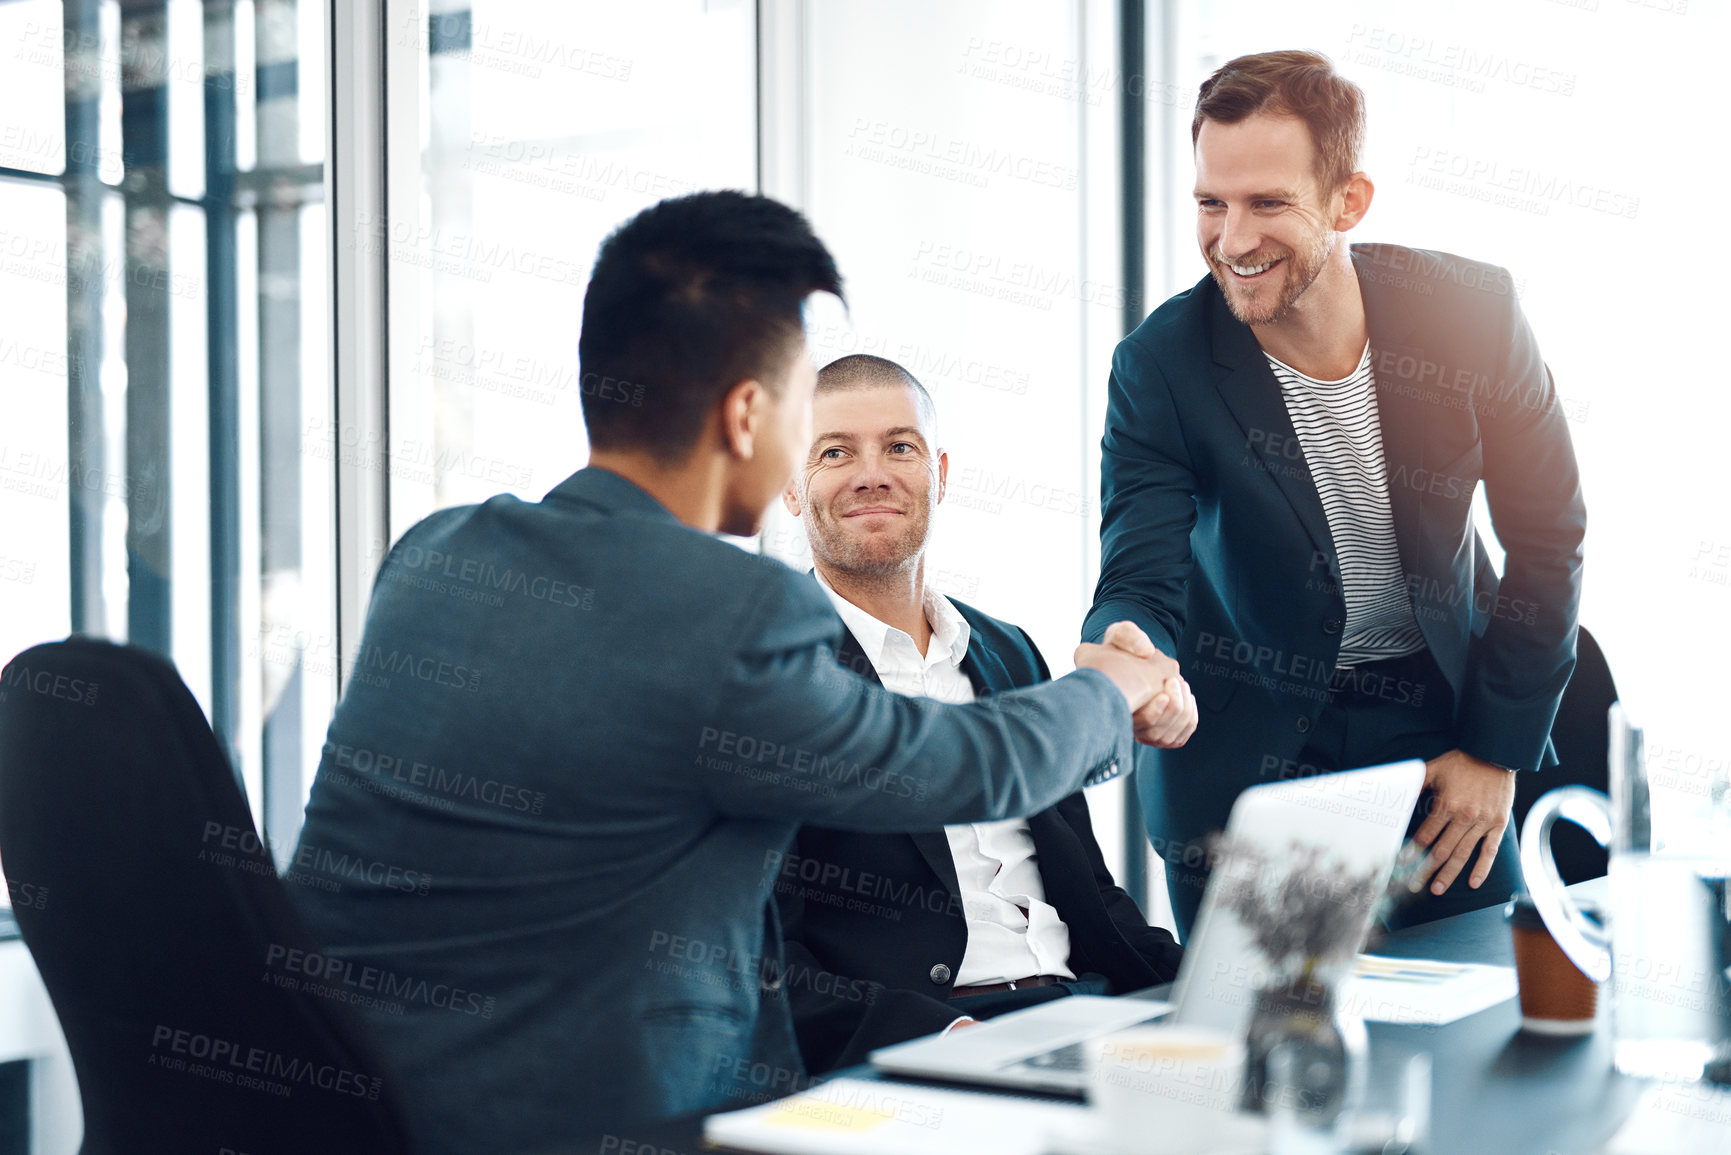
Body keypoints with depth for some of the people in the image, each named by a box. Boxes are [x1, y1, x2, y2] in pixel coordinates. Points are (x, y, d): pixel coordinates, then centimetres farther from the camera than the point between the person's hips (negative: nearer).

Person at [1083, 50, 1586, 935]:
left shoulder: (1472, 313, -14)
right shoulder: (1161, 366, -17)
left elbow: (1545, 540, -3)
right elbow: (1141, 583, -20)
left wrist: (1496, 750, -4)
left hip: (1437, 720, 2)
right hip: (1246, 755, -1)